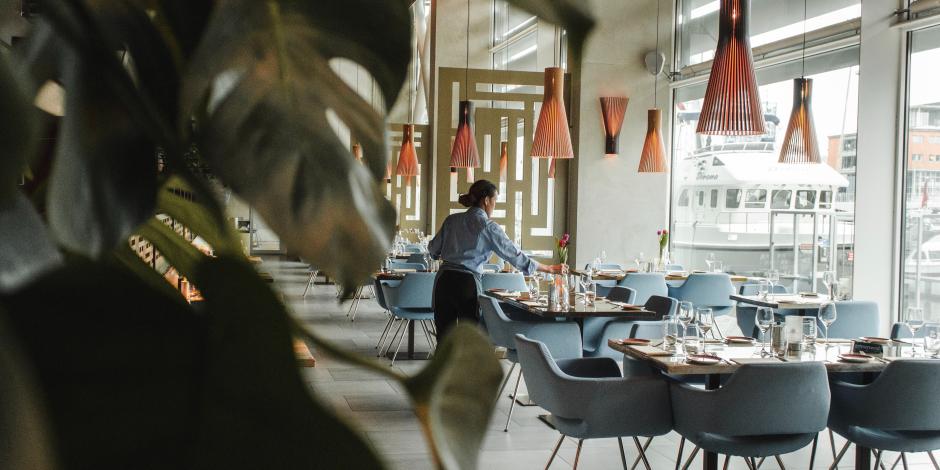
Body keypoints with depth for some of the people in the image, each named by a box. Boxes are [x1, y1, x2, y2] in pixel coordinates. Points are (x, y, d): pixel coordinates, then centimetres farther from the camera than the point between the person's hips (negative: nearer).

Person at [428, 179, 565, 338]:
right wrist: (550, 269, 3)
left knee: (444, 339, 8)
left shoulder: (451, 220, 9)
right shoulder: (488, 227, -4)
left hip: (443, 279, 4)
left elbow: (433, 249, 16)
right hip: (467, 283, -4)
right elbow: (515, 255, -4)